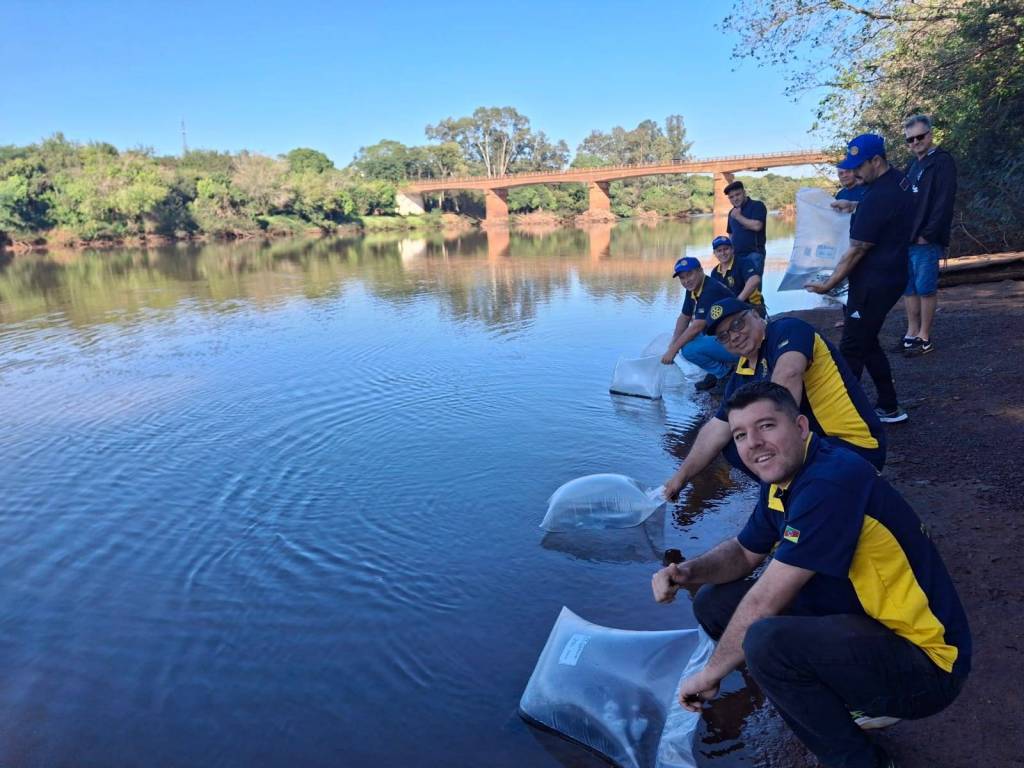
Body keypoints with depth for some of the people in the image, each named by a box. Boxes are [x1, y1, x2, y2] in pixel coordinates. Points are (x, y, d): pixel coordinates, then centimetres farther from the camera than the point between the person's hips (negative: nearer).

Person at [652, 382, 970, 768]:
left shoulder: (831, 482, -27)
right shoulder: (783, 479, 1)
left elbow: (764, 602, -25)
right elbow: (745, 552, 14)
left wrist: (709, 674, -12)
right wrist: (688, 572, -7)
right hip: (857, 622, 9)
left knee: (767, 641, -34)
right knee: (715, 603, 3)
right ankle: (849, 703, 10)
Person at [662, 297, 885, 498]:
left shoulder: (787, 329, -14)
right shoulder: (741, 375, 8)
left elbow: (788, 375, -35)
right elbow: (716, 430, 11)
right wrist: (681, 477, 11)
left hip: (856, 448, -8)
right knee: (733, 447, 10)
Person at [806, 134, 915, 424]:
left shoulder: (878, 196, -23)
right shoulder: (899, 181, 8)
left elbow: (857, 250, -19)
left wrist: (828, 284, -12)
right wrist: (854, 207, 14)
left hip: (874, 283, -10)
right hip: (889, 276, 10)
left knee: (852, 349, -3)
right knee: (866, 343, 17)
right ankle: (889, 407, 23)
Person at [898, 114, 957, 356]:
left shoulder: (942, 162, -6)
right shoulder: (913, 165, 18)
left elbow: (944, 203, -14)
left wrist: (927, 235, -19)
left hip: (926, 241, -8)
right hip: (906, 239, 8)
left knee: (925, 289, -3)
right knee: (908, 289, 10)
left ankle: (924, 338, 4)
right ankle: (912, 333, 19)